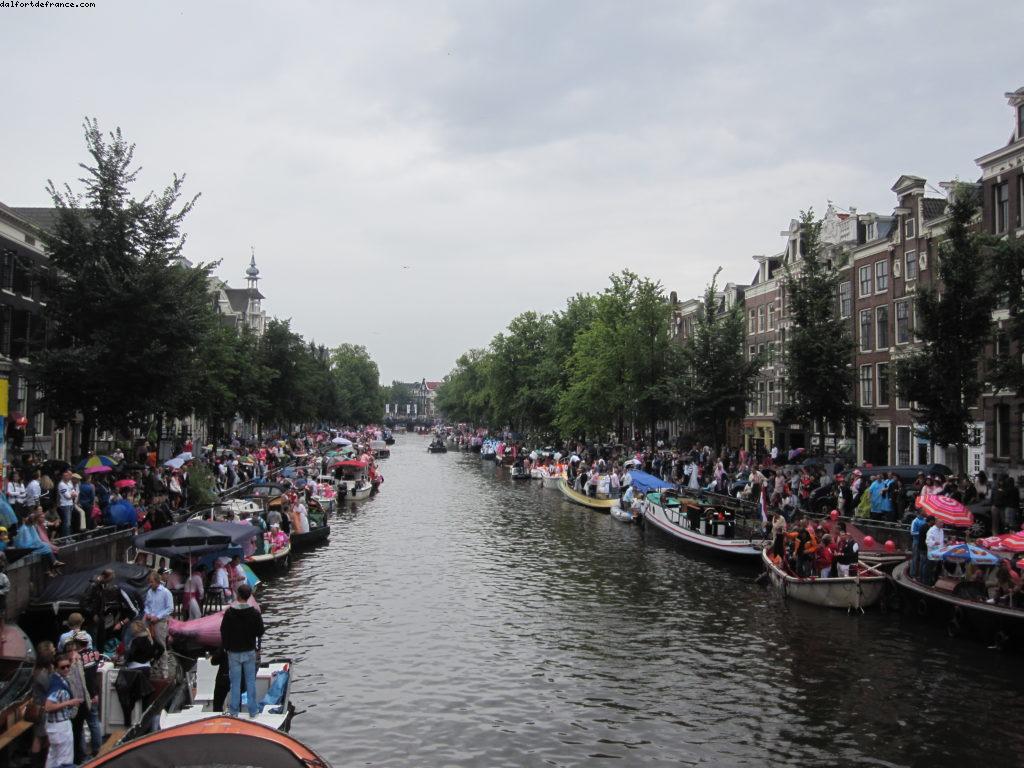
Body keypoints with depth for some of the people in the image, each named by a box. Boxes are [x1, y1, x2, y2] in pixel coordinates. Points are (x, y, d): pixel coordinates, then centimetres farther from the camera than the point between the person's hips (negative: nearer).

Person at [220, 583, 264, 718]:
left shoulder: (229, 613, -13)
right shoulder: (255, 613, -10)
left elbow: (224, 632, -6)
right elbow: (260, 632, -5)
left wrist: (226, 647, 9)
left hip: (234, 652, -1)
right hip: (249, 651, 1)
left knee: (235, 682, 8)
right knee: (250, 681, 9)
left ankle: (234, 710, 15)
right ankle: (253, 710, 12)